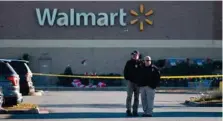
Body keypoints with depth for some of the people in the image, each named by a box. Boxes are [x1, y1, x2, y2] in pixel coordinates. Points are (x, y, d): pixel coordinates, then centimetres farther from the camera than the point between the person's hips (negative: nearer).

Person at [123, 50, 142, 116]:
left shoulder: (140, 63, 3)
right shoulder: (129, 63, 4)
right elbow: (125, 71, 7)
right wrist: (127, 78, -3)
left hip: (138, 82, 2)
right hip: (130, 81, -2)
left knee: (136, 97, 6)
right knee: (129, 96, -7)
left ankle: (135, 111, 12)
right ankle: (128, 110, -5)